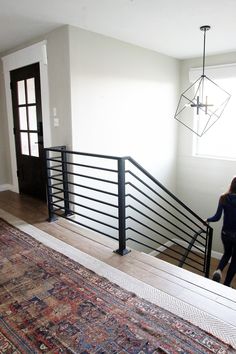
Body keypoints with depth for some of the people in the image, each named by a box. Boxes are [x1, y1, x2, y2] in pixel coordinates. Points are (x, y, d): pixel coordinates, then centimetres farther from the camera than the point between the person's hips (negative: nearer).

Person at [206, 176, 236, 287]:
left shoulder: (224, 198, -9)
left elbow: (217, 217, -8)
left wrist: (207, 220, 10)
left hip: (225, 233, 3)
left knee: (227, 253, 27)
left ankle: (218, 270, 0)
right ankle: (226, 285, 24)